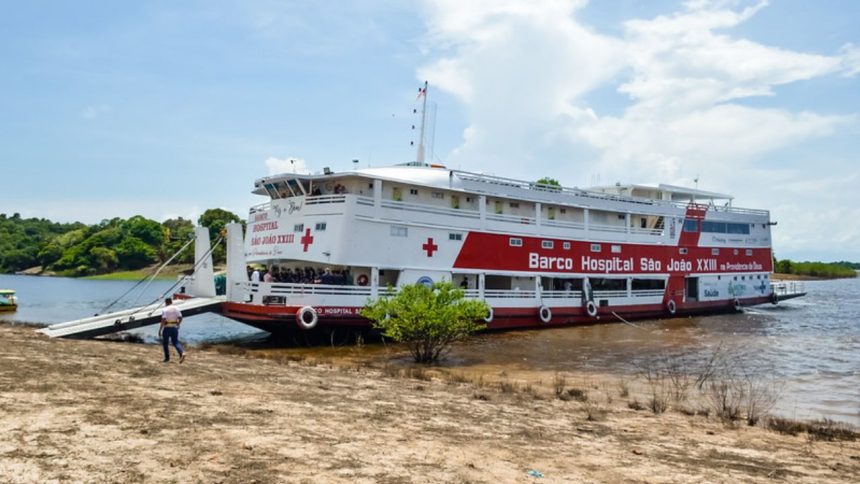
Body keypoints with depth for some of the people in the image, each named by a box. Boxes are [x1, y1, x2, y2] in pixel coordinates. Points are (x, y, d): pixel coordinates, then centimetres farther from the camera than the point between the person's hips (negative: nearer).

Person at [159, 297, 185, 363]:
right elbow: (180, 318, 2)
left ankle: (167, 358, 16)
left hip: (167, 328, -4)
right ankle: (182, 353, -18)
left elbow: (163, 320, -18)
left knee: (165, 343, 13)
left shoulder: (165, 309, -9)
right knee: (175, 342, 6)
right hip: (174, 328, 4)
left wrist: (160, 330, -14)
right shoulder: (176, 308, 6)